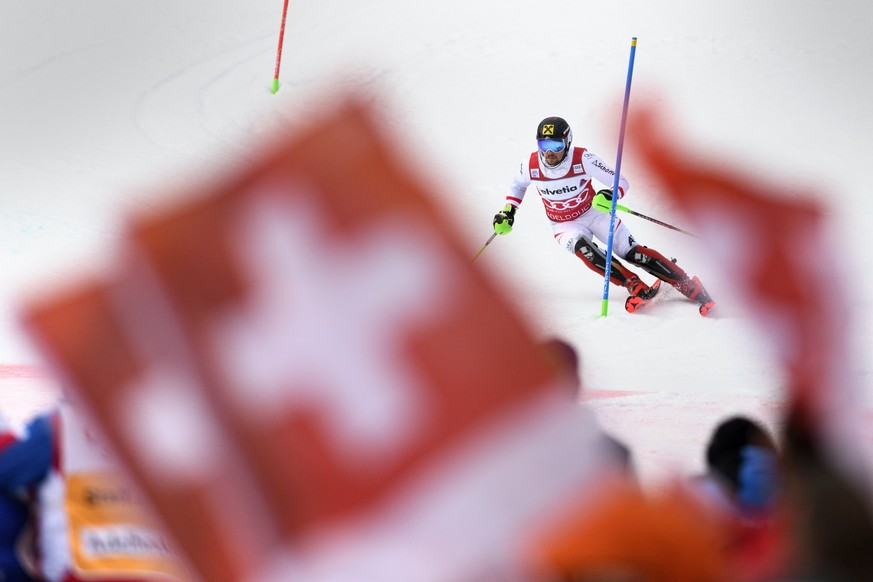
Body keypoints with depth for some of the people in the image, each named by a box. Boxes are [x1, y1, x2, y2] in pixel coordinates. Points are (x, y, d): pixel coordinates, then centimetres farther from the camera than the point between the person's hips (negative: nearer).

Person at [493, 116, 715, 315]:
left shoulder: (583, 160, -25)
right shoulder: (531, 166, -17)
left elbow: (621, 182, -18)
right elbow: (518, 185, 8)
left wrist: (611, 196, -39)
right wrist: (508, 212, -3)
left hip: (594, 213, -1)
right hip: (565, 225, 2)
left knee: (633, 253, -13)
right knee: (581, 246, -32)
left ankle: (689, 286, -3)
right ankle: (635, 286, -32)